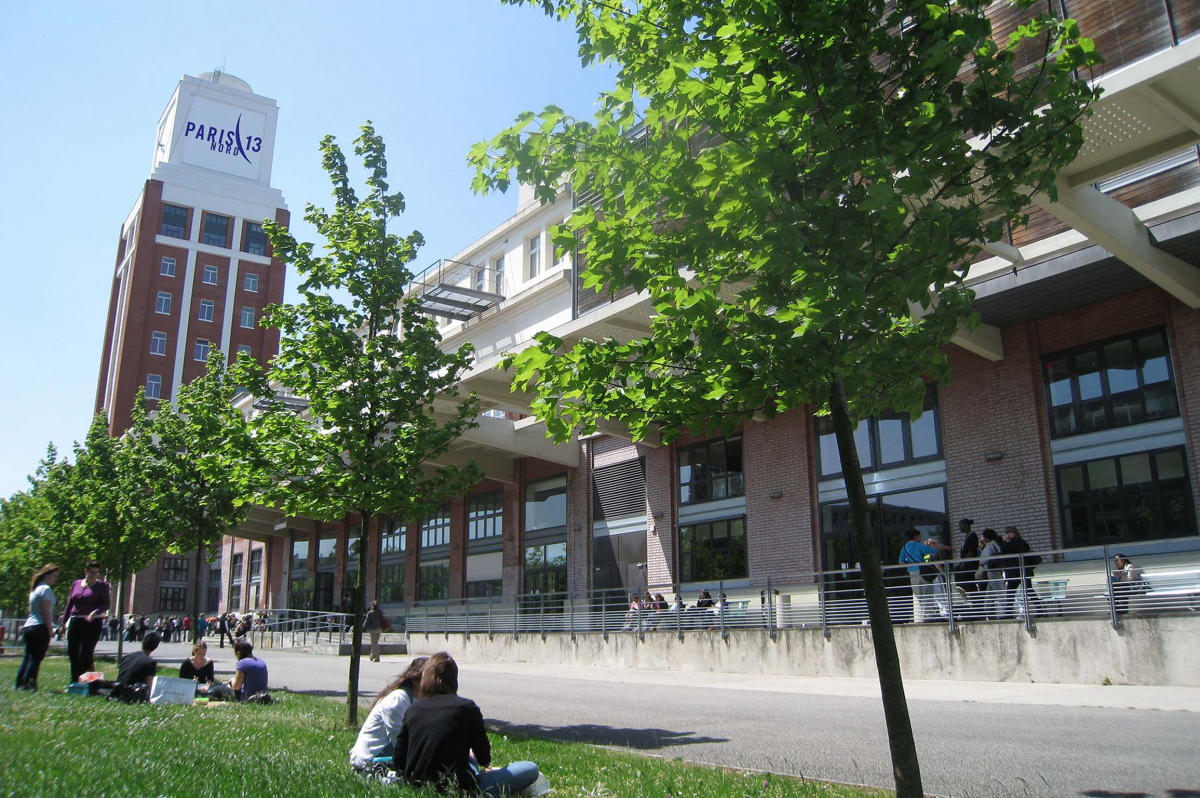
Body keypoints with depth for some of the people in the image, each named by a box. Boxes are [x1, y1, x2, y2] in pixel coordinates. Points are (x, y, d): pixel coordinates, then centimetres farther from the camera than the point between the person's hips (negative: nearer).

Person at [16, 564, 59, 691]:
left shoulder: (35, 589, 19)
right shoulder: (46, 589, -9)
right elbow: (46, 612, -14)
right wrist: (50, 630, -10)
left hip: (28, 627, 9)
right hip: (40, 628, -9)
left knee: (27, 658, 11)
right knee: (36, 658, -7)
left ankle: (20, 685, 11)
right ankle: (28, 684, -9)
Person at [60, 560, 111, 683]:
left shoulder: (102, 586, 1)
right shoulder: (76, 583, 13)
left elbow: (105, 604, -5)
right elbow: (69, 603, 18)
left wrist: (95, 612, -23)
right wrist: (64, 621, 14)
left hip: (92, 623, -5)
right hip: (75, 622, 5)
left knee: (85, 654, -11)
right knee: (72, 652, 7)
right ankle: (74, 681, 19)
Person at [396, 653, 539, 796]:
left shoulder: (412, 709, 2)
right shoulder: (467, 707, -11)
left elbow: (399, 760, 6)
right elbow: (484, 760, -2)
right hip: (455, 789, -6)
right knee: (530, 769, 2)